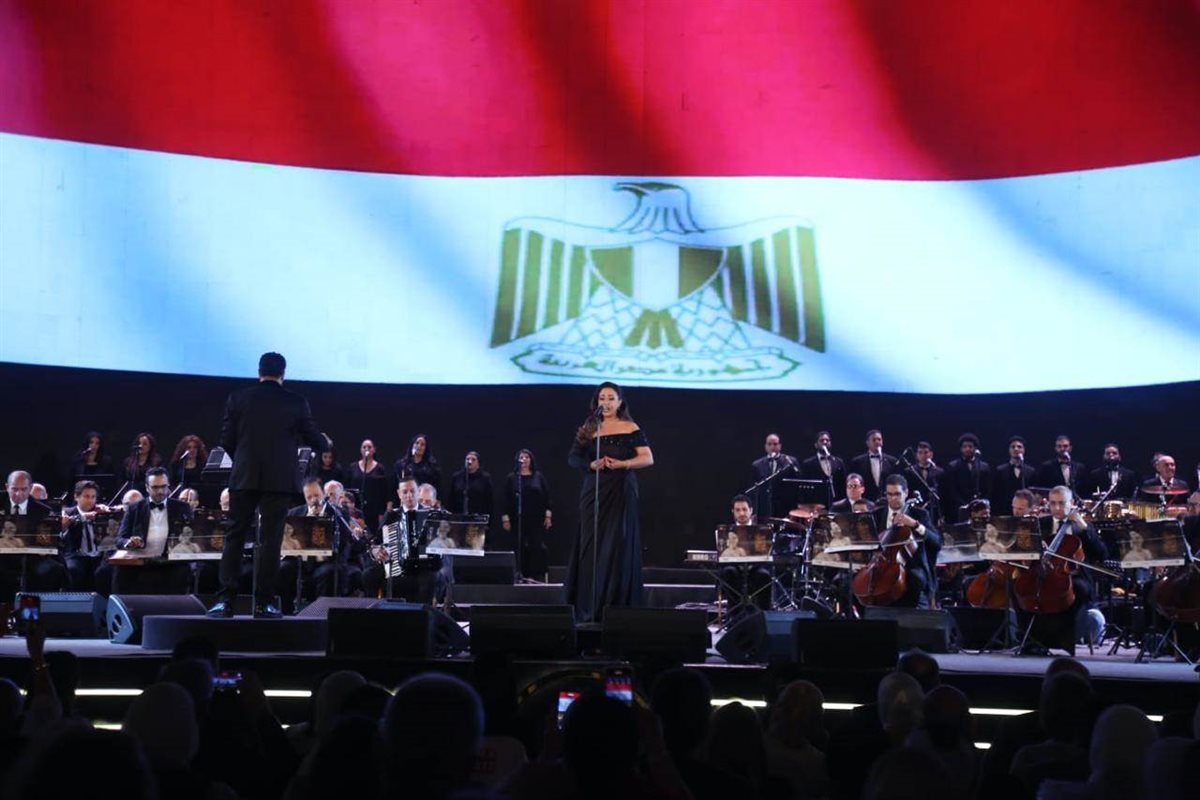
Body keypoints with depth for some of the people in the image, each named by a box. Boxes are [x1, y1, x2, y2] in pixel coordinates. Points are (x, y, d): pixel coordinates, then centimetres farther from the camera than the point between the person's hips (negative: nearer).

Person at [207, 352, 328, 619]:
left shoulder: (238, 399, 3)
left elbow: (226, 440, 4)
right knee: (270, 539, 2)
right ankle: (264, 602, 1)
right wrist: (325, 441, 29)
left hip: (244, 477, 1)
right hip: (279, 480, -1)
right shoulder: (296, 403, 0)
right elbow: (314, 440, 5)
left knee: (235, 537, 6)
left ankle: (226, 600, 0)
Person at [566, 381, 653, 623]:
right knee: (592, 547, 0)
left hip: (621, 493, -2)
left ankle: (617, 608, 0)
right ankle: (589, 610, 3)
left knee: (618, 548, -3)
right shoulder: (589, 428, 9)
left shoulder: (630, 429, 4)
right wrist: (591, 464, -17)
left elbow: (648, 458, -2)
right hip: (593, 493, 2)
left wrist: (621, 463, -16)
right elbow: (573, 458, 2)